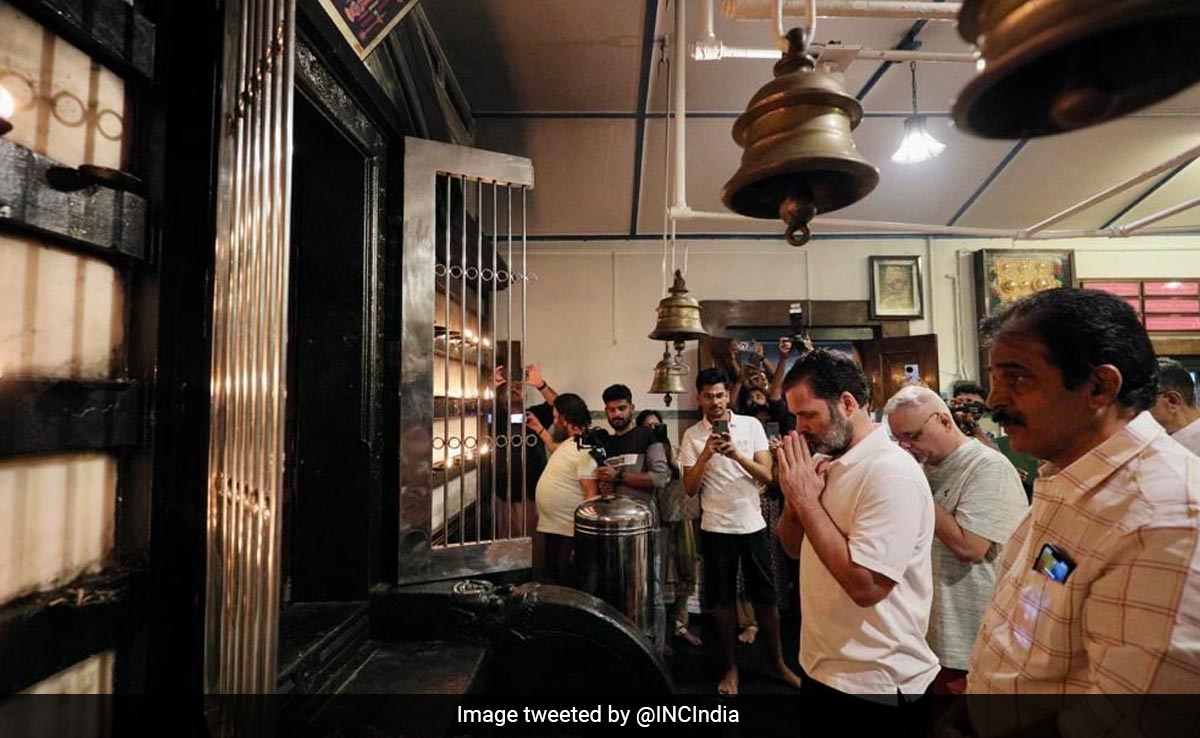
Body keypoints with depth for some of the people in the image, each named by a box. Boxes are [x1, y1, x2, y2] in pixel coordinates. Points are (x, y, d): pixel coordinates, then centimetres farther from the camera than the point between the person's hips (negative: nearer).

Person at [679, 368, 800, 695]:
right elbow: (690, 489, -5)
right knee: (723, 599, 10)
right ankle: (731, 667, 27)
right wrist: (705, 455, -19)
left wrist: (736, 454, -22)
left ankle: (778, 663, 31)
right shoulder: (692, 436, -3)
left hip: (752, 524, 1)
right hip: (716, 528, 0)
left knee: (765, 597, 12)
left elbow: (767, 476, -7)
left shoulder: (752, 425, -3)